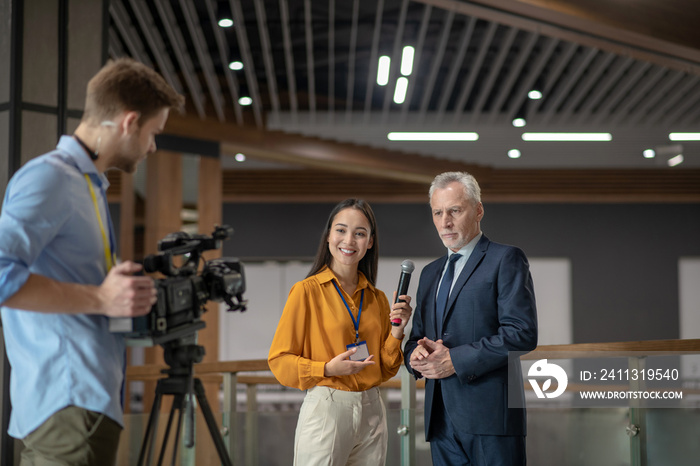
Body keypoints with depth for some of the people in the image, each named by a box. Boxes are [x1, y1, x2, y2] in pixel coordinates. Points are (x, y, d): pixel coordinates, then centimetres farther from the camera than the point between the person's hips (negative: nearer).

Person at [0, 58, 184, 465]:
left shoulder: (89, 185, 21)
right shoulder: (49, 177, -10)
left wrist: (133, 297, 17)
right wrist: (100, 299, -19)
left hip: (88, 399, 10)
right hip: (71, 404, -10)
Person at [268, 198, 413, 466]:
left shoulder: (378, 299, 10)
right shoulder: (307, 290, -5)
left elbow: (386, 370, 13)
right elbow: (280, 361, -6)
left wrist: (397, 331, -3)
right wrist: (328, 369, -19)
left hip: (372, 412, 5)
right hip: (325, 410, -5)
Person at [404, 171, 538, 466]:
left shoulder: (505, 260, -1)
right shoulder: (430, 273, 21)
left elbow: (522, 334, -12)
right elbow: (417, 337, 24)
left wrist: (455, 359, -16)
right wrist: (415, 355, -1)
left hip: (489, 415, -6)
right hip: (441, 418, 6)